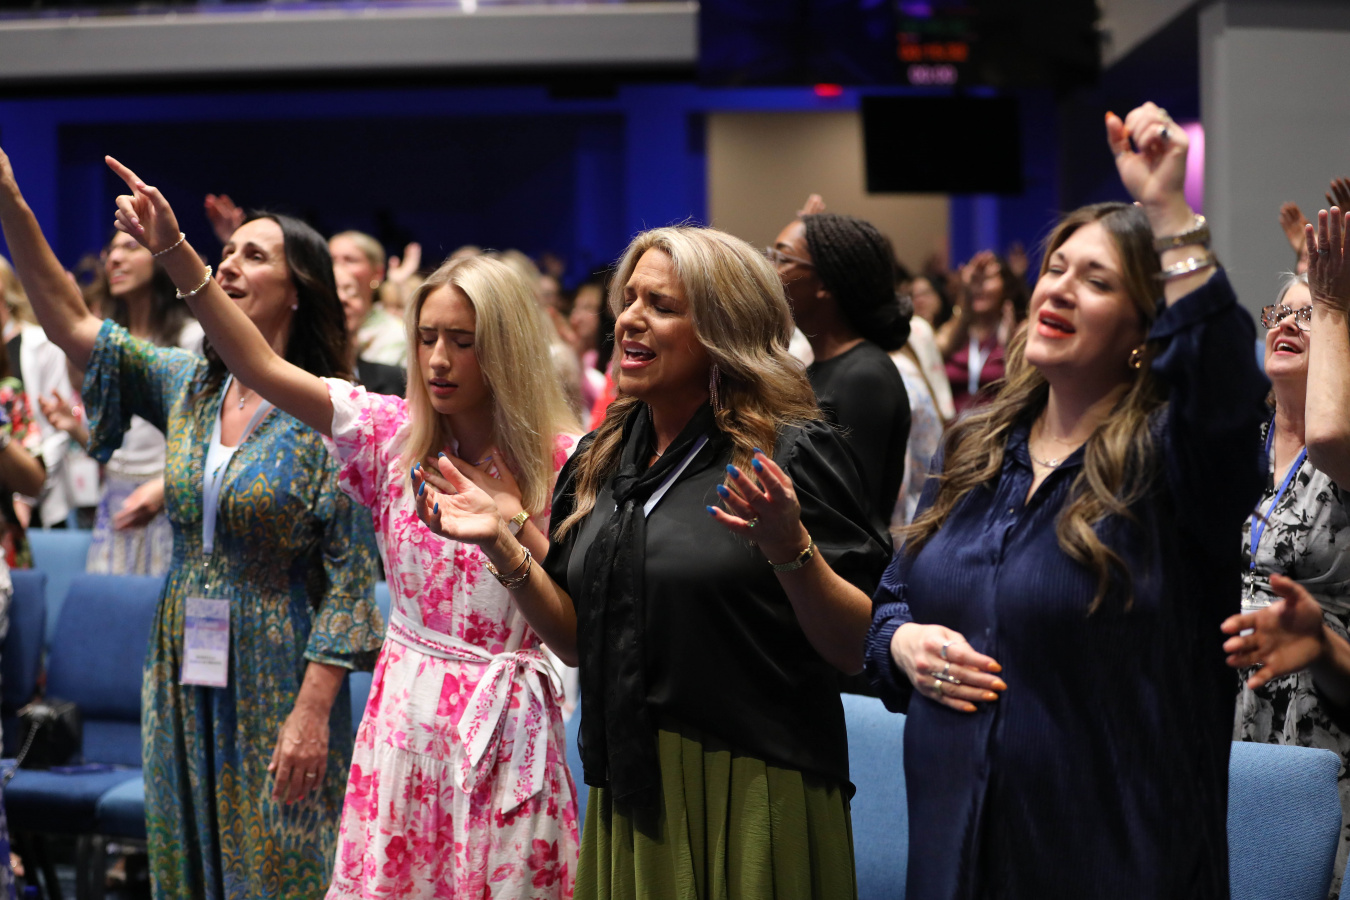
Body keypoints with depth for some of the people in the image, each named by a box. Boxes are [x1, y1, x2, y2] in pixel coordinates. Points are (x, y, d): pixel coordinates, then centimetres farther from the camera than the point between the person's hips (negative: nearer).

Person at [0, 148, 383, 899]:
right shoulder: (187, 385, 5)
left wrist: (313, 712, -18)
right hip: (185, 675, 6)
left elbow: (350, 577, -14)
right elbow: (73, 323, -2)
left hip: (278, 683, -6)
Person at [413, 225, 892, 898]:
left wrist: (789, 548, -28)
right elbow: (578, 640, 11)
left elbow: (858, 651, -13)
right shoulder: (599, 461, 9)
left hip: (755, 794, -5)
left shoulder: (792, 455, -10)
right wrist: (502, 545, -1)